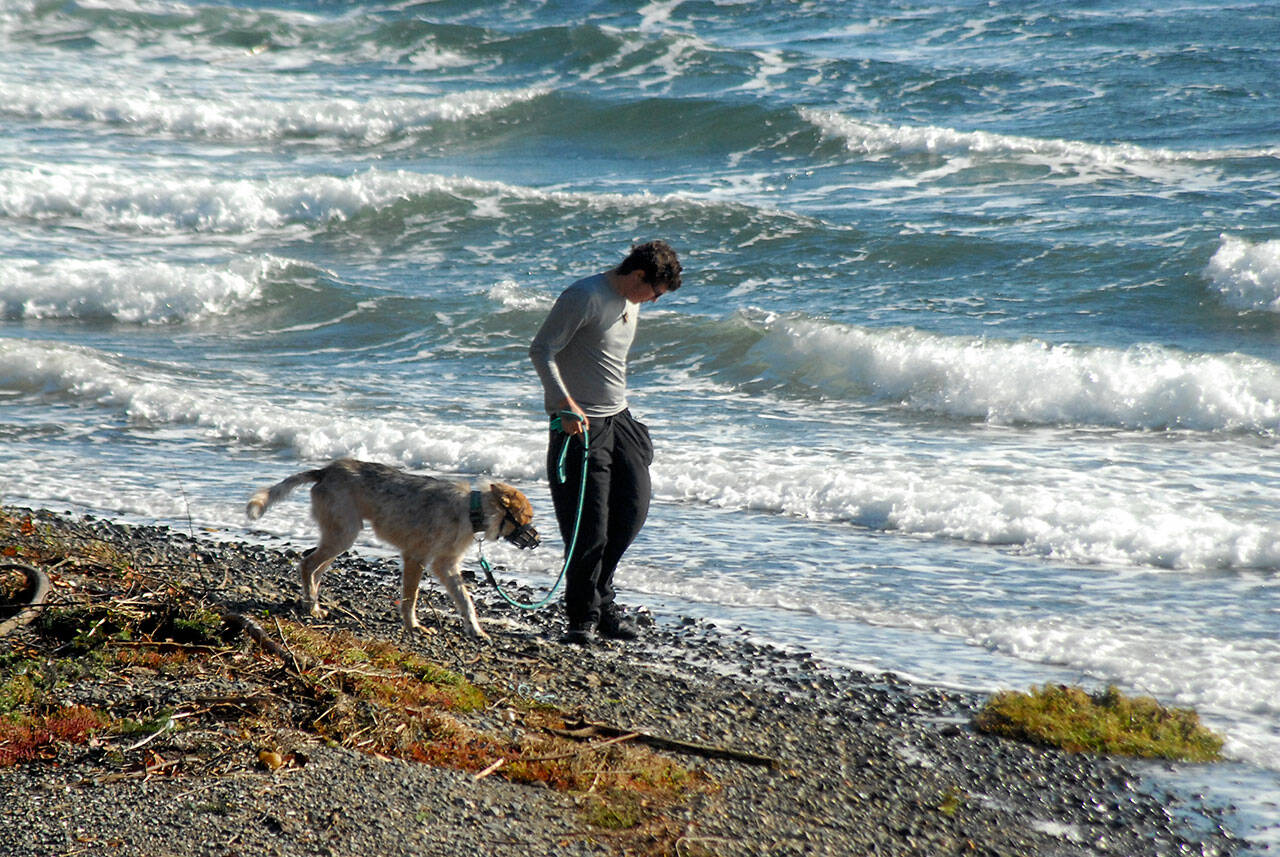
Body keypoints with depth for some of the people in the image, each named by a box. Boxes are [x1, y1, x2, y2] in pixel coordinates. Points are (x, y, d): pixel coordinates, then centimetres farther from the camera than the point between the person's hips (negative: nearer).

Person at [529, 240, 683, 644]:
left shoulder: (630, 304, 15)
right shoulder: (584, 296, -14)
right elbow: (541, 350, -18)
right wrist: (566, 405, -26)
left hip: (618, 418, 9)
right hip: (579, 424, -9)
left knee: (633, 509, 5)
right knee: (589, 524, -7)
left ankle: (600, 598, 20)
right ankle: (584, 614, 6)